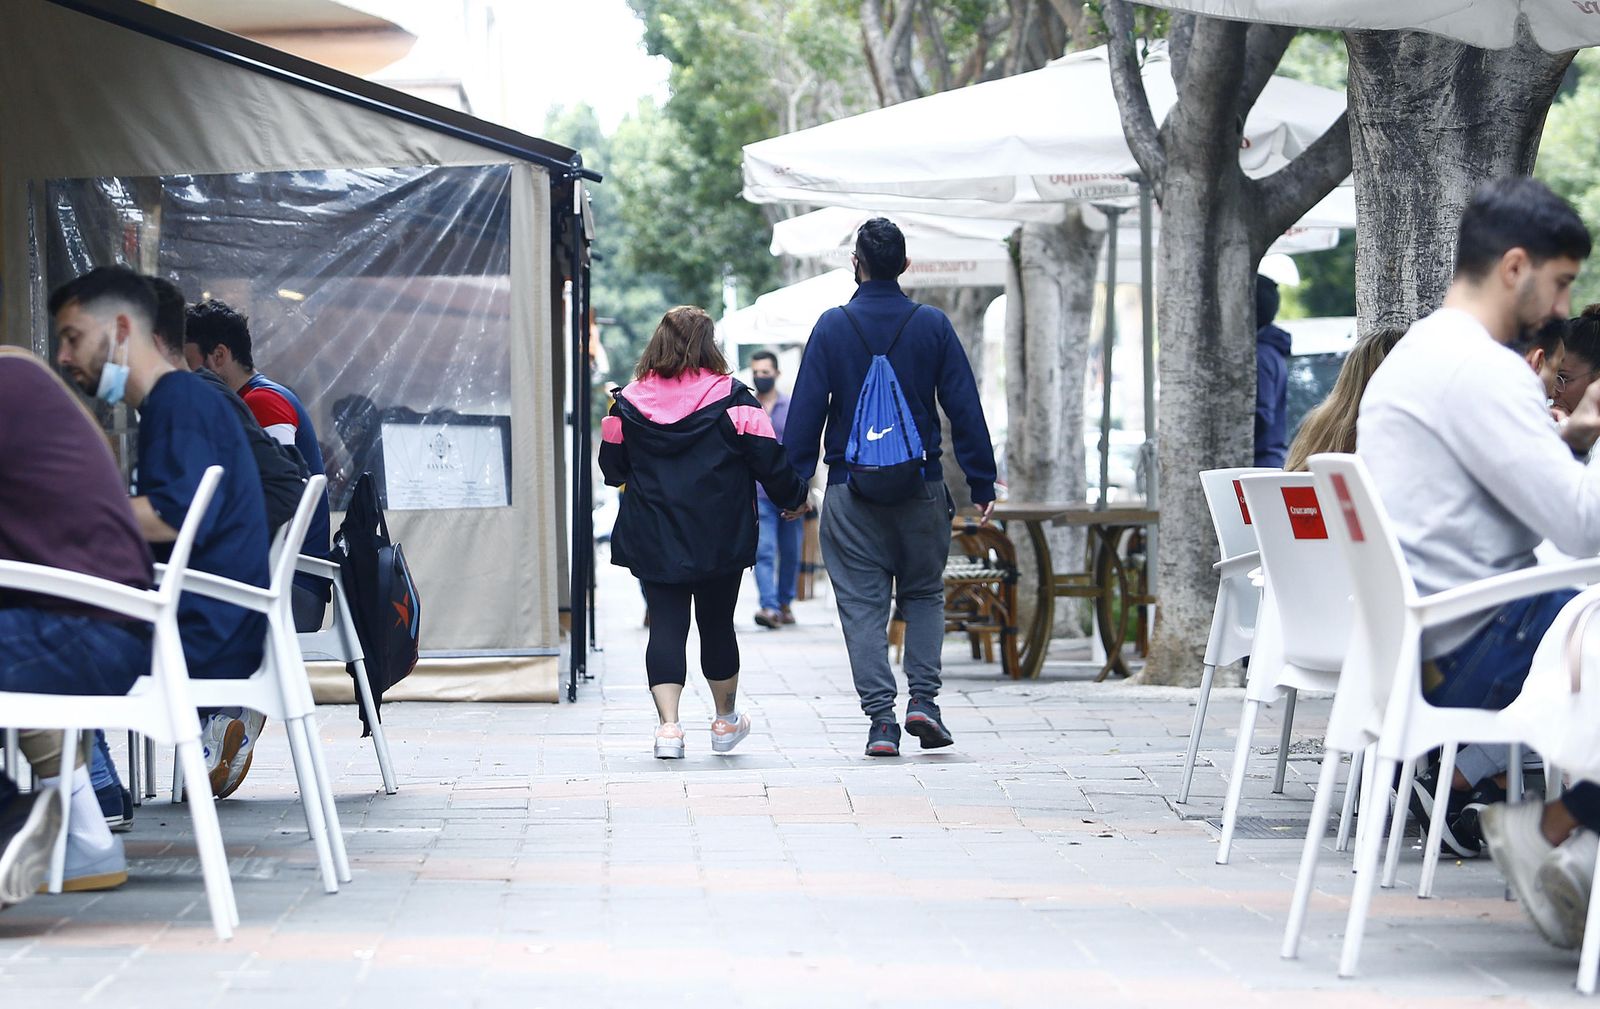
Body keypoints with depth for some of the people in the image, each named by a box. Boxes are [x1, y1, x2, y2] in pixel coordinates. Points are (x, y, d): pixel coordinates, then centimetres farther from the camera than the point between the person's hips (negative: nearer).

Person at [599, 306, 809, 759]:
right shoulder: (733, 399, -6)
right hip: (721, 540, -1)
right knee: (717, 625, 13)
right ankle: (726, 722, 27)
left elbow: (612, 470, 10)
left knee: (666, 625, 1)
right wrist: (793, 498, 13)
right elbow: (770, 461, -5)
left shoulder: (628, 402, 1)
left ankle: (668, 724, -12)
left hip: (652, 539, 1)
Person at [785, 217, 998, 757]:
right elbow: (965, 408, 1)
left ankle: (880, 717, -4)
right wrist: (981, 483, 6)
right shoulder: (933, 326, 0)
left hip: (852, 490, -1)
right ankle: (923, 697, 1)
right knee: (924, 594, 16)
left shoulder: (833, 327, -2)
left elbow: (806, 410, -2)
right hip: (921, 487, 1)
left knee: (863, 604, 3)